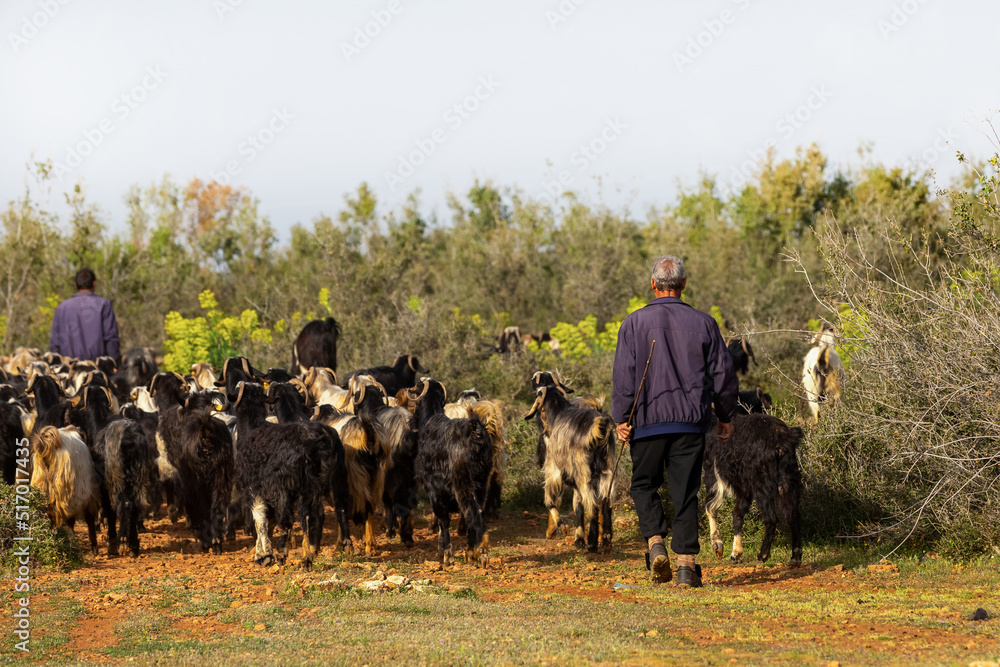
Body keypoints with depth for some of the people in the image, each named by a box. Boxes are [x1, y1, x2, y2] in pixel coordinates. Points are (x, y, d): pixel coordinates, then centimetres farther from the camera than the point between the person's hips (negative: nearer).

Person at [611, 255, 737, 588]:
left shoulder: (635, 323, -2)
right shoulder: (703, 323, 3)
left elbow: (624, 374, -6)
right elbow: (723, 374, 5)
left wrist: (621, 418, -1)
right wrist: (725, 416, 16)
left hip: (648, 419, -1)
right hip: (691, 422, 1)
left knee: (644, 484, 15)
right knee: (685, 492, 4)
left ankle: (655, 543, -6)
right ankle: (686, 564, -1)